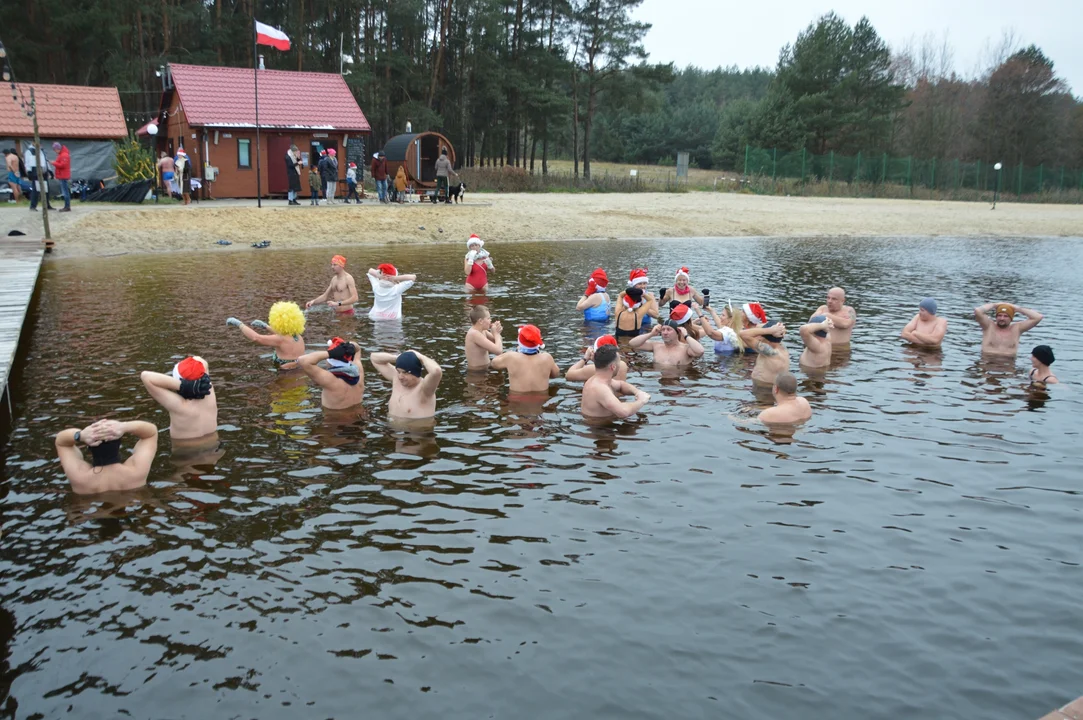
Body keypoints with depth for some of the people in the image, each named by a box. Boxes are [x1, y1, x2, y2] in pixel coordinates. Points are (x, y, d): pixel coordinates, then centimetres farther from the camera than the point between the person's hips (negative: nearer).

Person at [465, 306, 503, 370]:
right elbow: (498, 350, -29)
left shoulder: (482, 331, 3)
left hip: (484, 369, 9)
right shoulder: (474, 334, -23)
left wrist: (497, 332, -4)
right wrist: (496, 333, -12)